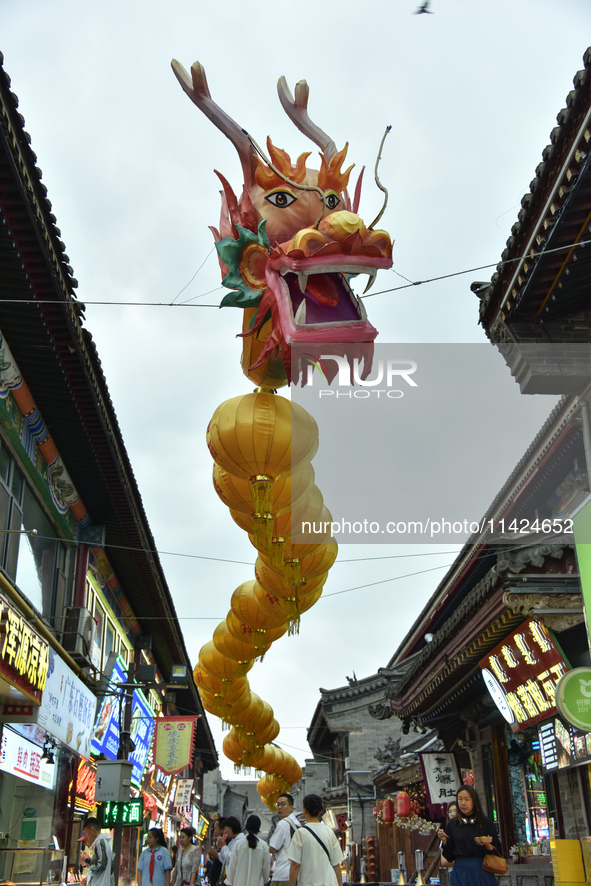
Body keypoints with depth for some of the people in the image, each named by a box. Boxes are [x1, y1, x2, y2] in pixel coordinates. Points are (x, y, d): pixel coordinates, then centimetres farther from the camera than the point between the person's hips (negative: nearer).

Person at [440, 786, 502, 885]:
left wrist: (487, 845, -18)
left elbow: (498, 852, 0)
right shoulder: (452, 824, 3)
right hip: (460, 872, 1)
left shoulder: (486, 823, -1)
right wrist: (444, 841, -12)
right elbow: (449, 857, 4)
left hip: (482, 872, -1)